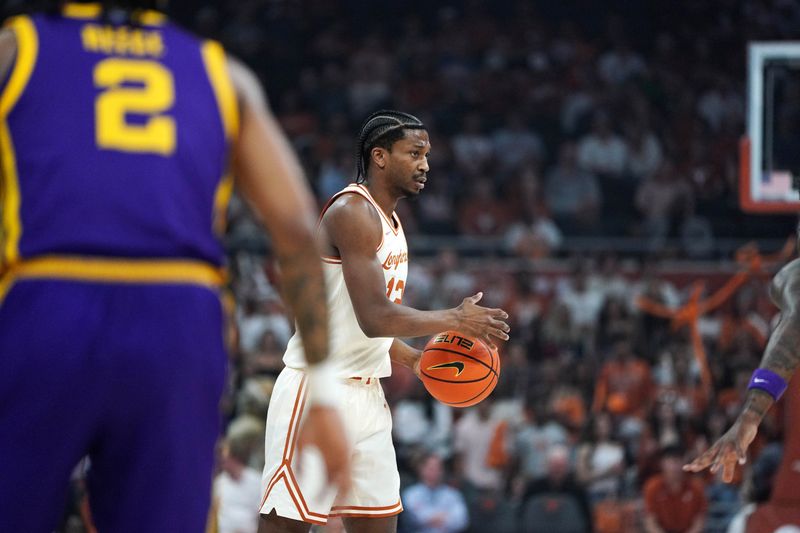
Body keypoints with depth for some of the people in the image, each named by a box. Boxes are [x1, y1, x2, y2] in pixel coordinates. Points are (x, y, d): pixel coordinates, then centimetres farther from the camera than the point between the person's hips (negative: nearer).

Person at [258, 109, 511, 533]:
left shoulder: (389, 222, 16)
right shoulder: (353, 211, -15)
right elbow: (374, 318, -24)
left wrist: (415, 360, 11)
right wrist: (454, 320, -15)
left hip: (365, 396, 10)